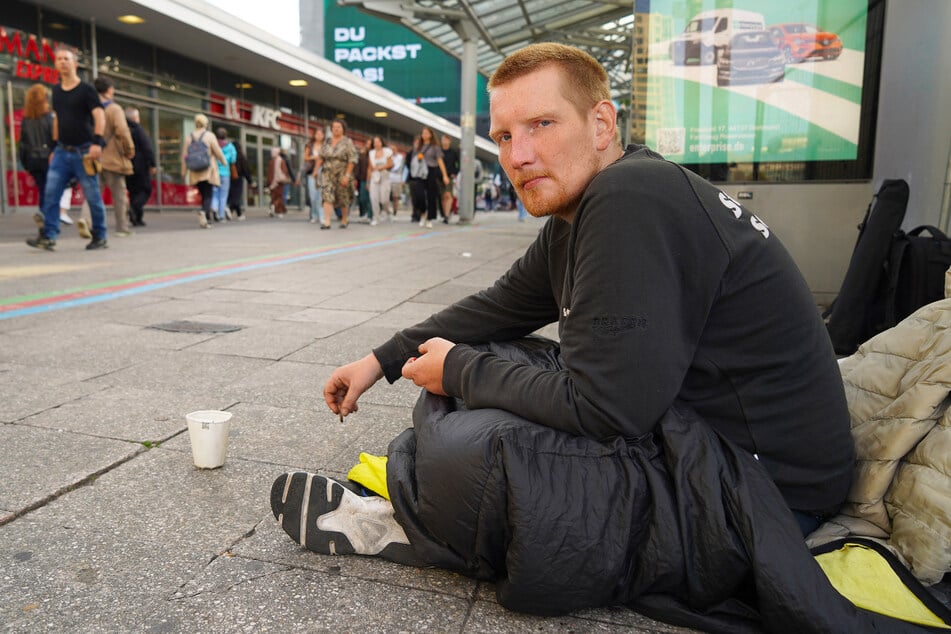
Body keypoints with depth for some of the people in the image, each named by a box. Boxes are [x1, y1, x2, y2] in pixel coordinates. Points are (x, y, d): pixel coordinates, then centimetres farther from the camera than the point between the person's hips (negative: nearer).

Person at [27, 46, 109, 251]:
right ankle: (48, 236, -6)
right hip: (62, 151, 6)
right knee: (50, 193, -5)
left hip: (83, 152, -6)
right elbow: (57, 119, 21)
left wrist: (97, 142, -26)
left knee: (92, 196, -1)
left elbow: (99, 116, -13)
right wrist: (54, 146, 18)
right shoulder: (56, 90, 14)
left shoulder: (86, 89, -4)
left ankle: (100, 237, 11)